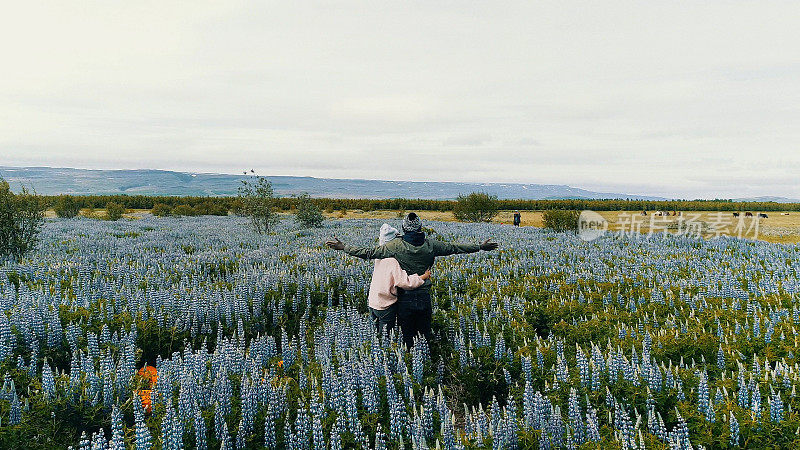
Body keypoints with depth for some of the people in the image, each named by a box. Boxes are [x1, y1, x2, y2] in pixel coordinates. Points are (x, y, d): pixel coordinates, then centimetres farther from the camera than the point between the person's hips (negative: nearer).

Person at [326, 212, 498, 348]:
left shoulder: (396, 246, -12)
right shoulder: (431, 245, -4)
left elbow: (369, 253, -11)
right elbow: (454, 248, 6)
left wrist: (344, 247, -1)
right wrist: (480, 246, 18)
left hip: (405, 299, -2)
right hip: (425, 298, 3)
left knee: (407, 335, 9)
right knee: (426, 334, 16)